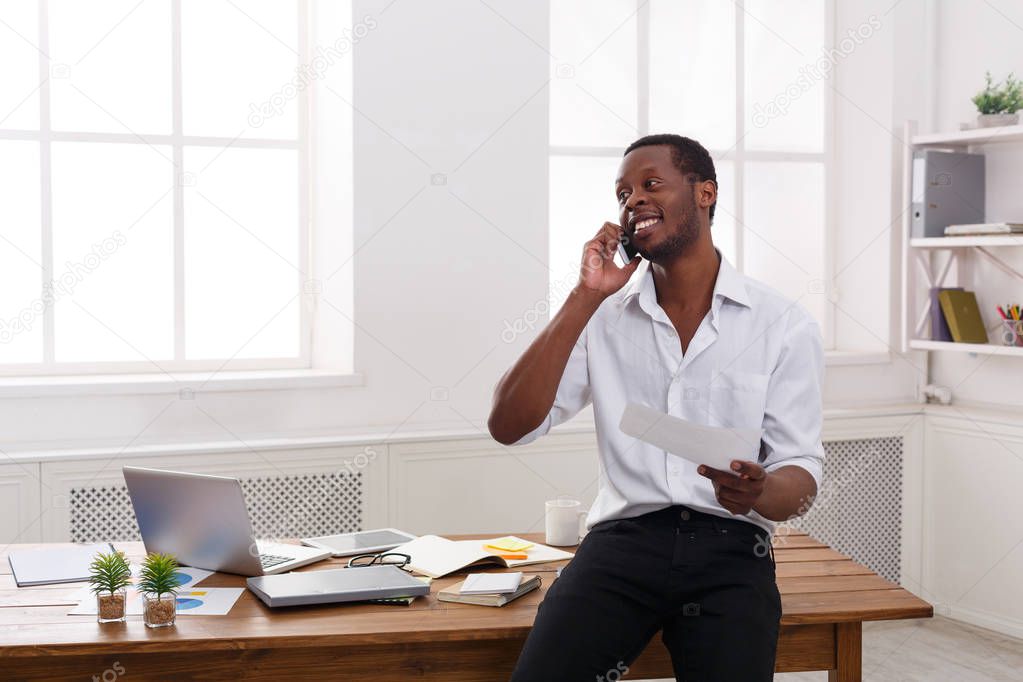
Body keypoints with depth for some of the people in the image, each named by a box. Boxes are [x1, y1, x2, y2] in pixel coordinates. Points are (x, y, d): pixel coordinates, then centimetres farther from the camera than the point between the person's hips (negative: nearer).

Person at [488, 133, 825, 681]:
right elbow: (509, 426, -1)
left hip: (730, 547, 0)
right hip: (623, 536, 1)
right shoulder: (603, 318, 10)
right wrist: (585, 298, -5)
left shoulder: (785, 327, 5)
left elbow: (800, 475, 3)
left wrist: (760, 494, -22)